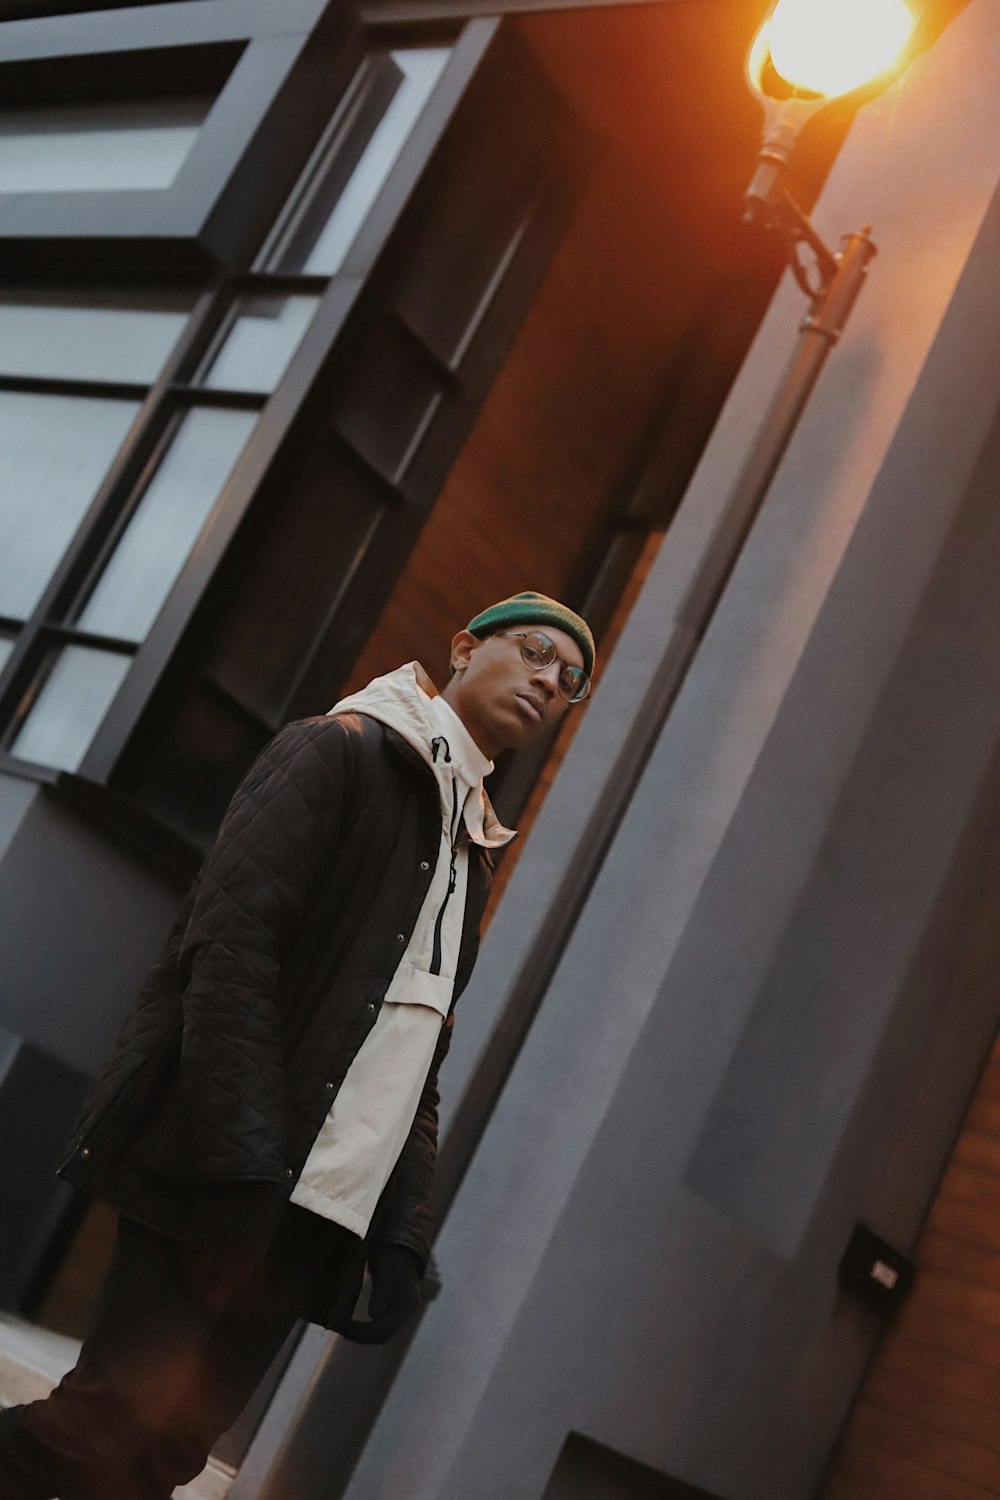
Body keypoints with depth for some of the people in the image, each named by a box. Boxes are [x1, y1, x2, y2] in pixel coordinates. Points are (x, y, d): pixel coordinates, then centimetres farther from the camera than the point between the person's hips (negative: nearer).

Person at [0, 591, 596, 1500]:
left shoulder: (472, 846, 21)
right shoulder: (344, 750, -1)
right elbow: (229, 939, -14)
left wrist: (403, 1231, 9)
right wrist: (241, 1163, -21)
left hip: (322, 1215, 7)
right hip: (214, 1184, -6)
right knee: (120, 1426, -11)